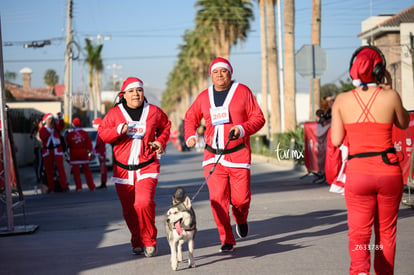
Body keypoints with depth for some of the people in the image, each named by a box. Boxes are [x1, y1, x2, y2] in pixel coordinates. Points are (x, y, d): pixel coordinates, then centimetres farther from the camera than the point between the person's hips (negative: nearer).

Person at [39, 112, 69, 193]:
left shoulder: (56, 127, 9)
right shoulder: (42, 129, 7)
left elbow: (61, 126, -14)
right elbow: (42, 136, -12)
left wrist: (60, 118, -30)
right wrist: (49, 129, -15)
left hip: (57, 150, -1)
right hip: (47, 151, 1)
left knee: (60, 168, -9)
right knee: (49, 170, 3)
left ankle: (64, 186, -9)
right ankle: (51, 187, 8)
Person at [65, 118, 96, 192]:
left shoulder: (69, 135, -5)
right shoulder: (84, 133, -1)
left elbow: (67, 144, 5)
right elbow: (89, 144, 0)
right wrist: (91, 152, 6)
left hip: (74, 154, -2)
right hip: (84, 153, 2)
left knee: (76, 171, 1)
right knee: (87, 170, 10)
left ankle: (79, 187, -3)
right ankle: (91, 186, 11)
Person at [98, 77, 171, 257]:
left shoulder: (154, 112, 4)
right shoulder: (115, 113, 2)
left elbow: (165, 126, 21)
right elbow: (102, 132, 1)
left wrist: (161, 141, 3)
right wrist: (118, 130, -17)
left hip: (147, 167, -2)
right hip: (123, 169, 2)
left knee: (144, 203, -20)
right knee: (129, 211, 6)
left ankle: (149, 242, -2)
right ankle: (137, 243, 27)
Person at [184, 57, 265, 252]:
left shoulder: (242, 91, 2)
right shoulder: (204, 97, 9)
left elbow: (258, 118, 1)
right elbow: (190, 117, 23)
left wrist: (242, 129, -17)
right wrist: (190, 135, 5)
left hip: (238, 155, -2)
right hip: (213, 156, 2)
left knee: (240, 198, -2)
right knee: (217, 198, -8)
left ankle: (241, 220, 34)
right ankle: (226, 240, 5)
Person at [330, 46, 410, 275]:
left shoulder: (342, 100, -3)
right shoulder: (390, 96, -7)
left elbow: (336, 141, 1)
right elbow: (403, 123, 13)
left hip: (357, 173, 0)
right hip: (388, 172, 0)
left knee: (358, 232, 4)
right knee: (386, 232, 17)